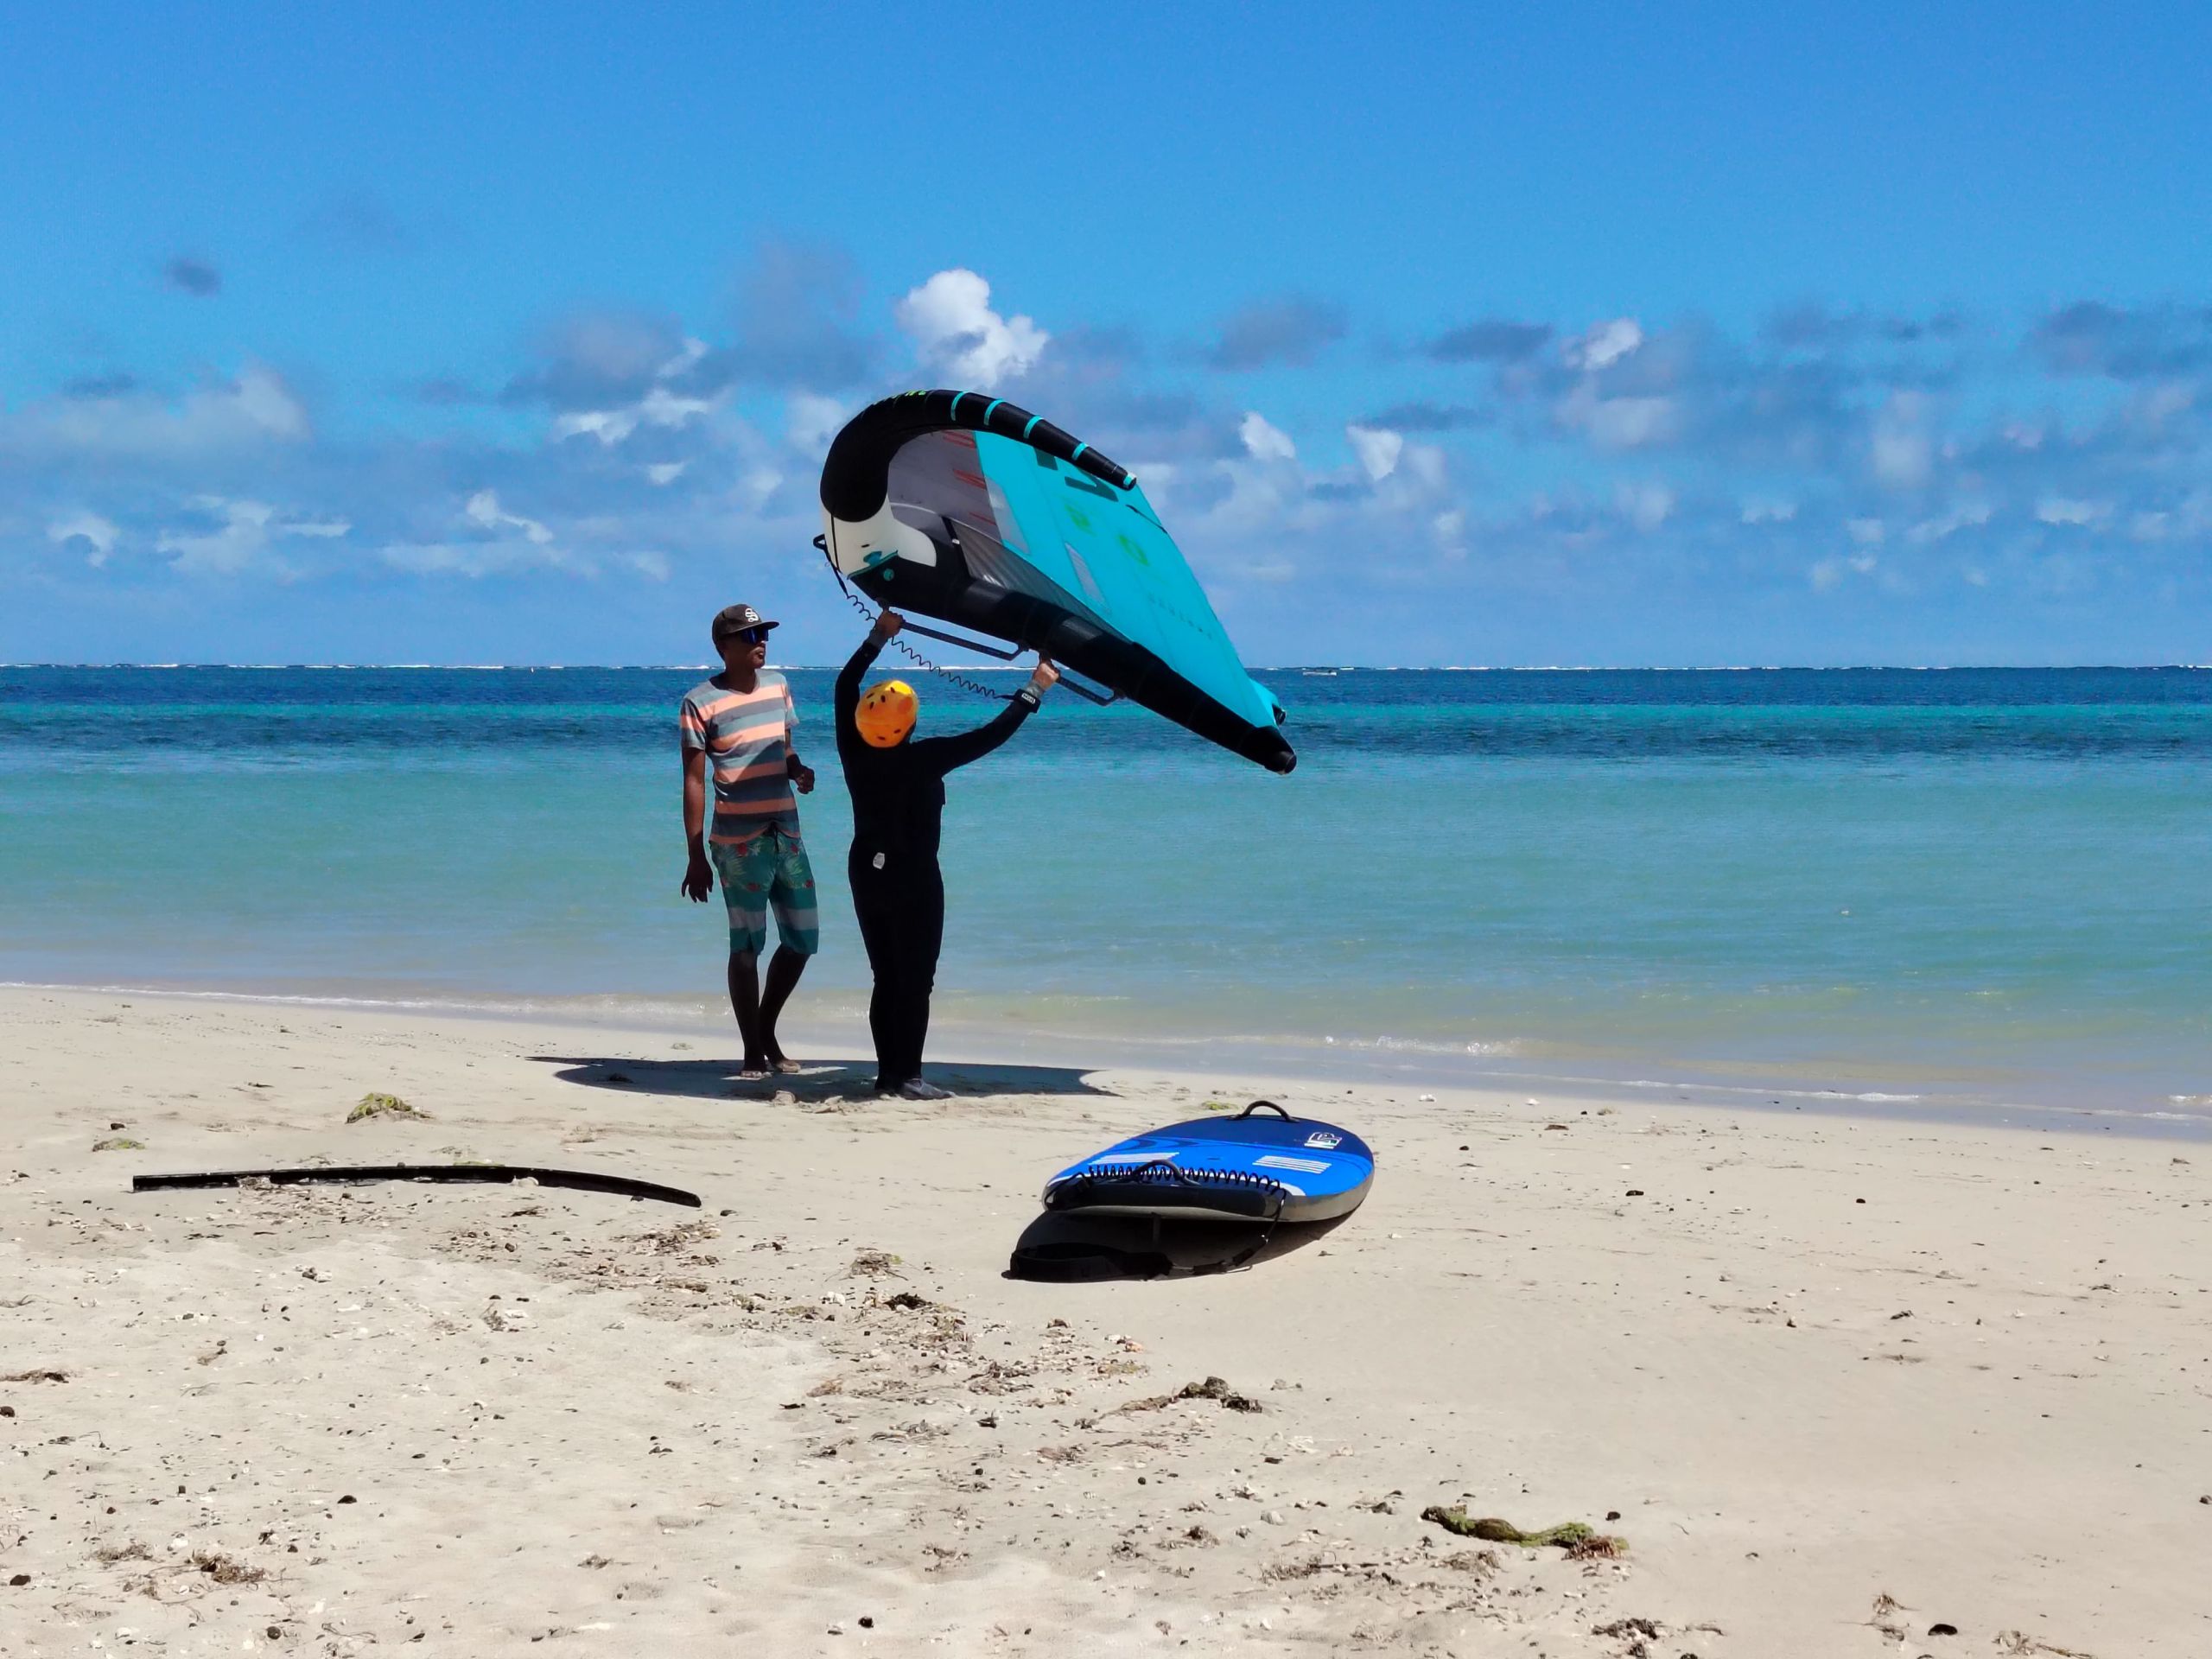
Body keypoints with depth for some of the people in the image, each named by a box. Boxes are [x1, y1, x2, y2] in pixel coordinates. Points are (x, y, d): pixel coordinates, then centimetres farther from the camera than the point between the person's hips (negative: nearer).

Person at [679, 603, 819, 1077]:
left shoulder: (777, 686, 11)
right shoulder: (701, 702, -7)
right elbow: (694, 782, -7)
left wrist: (799, 770, -2)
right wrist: (697, 857, -10)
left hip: (786, 834, 6)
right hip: (739, 841, -6)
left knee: (803, 939, 9)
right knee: (747, 943, -3)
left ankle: (766, 1030, 26)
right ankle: (753, 1052, 5)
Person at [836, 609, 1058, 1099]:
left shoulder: (855, 754, -5)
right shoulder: (922, 760, -19)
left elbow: (846, 687, 10)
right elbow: (990, 736, -19)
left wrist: (880, 635, 16)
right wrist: (1034, 689, -10)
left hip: (867, 873, 6)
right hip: (913, 880, -6)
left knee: (886, 979, 11)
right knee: (916, 980, -1)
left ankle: (887, 1073, 11)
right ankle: (908, 1076, -4)